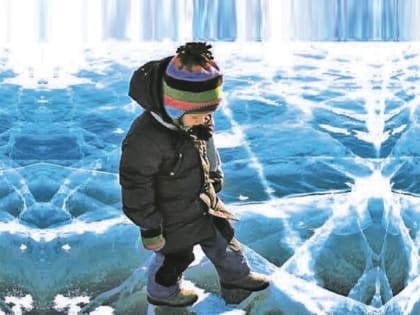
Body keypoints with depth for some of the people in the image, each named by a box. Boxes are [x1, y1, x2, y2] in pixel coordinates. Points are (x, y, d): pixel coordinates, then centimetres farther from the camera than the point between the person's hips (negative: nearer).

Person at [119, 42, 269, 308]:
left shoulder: (197, 118, -16)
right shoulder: (146, 139, -39)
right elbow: (136, 187, -28)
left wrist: (215, 181, 14)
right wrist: (149, 228, -18)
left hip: (204, 202, 7)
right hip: (174, 218, -7)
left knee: (222, 237, 26)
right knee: (175, 257, 19)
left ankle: (235, 275, 55)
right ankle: (162, 292, 50)